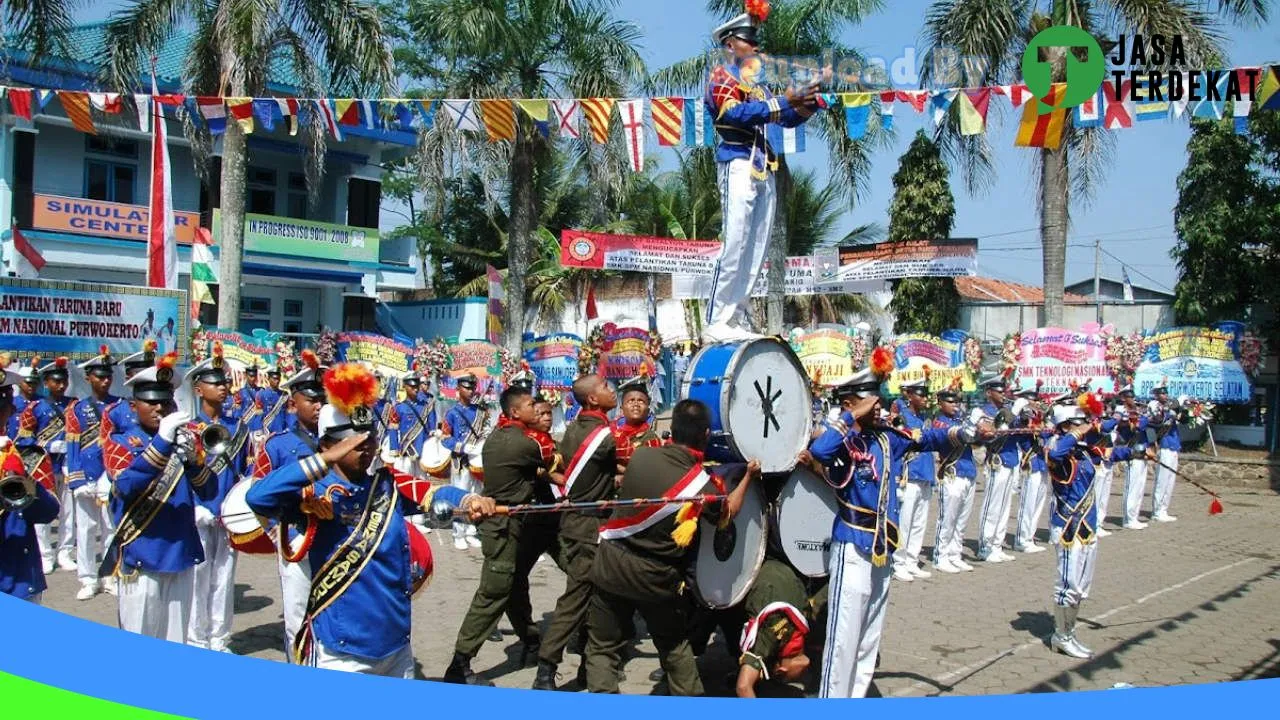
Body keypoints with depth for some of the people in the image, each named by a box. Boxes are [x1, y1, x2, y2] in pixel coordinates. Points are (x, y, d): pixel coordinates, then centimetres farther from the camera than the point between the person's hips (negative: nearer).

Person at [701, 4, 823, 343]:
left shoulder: (757, 82, 25)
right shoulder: (721, 76, 3)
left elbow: (786, 118, 21)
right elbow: (734, 112, -15)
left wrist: (806, 104, 1)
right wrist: (782, 102, -16)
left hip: (765, 171, 8)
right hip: (738, 165, -8)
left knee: (757, 250, 4)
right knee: (734, 246, -15)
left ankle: (735, 320, 7)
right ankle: (715, 324, -14)